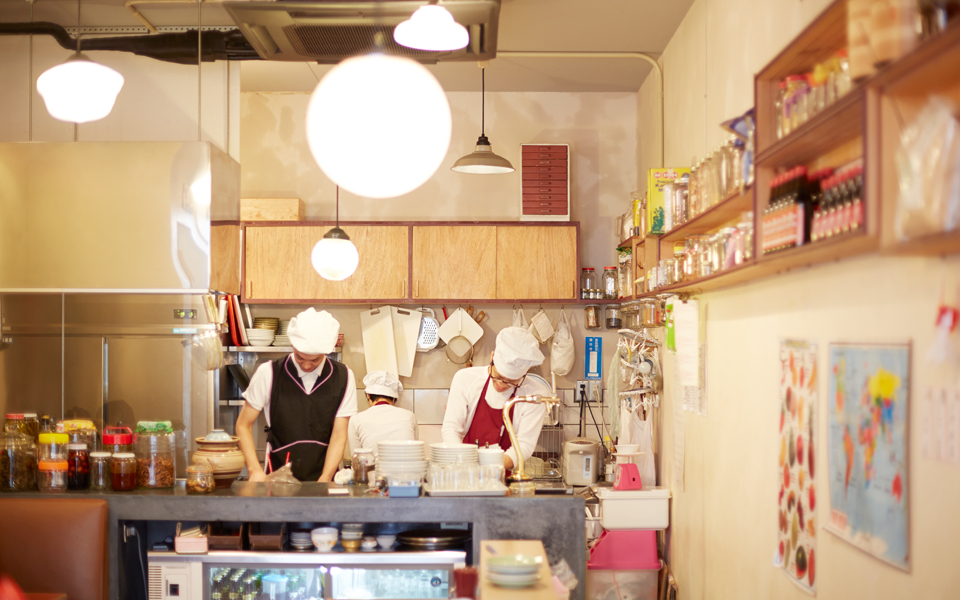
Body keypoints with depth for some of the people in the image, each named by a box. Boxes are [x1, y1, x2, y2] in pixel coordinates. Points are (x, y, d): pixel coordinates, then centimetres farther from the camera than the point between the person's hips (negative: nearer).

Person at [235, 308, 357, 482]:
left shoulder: (343, 377, 2)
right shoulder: (268, 373, -2)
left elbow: (339, 436, 2)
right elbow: (243, 424, 5)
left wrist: (324, 481, -10)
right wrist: (255, 470, -8)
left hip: (324, 476, 1)